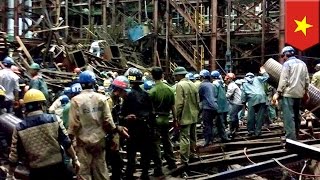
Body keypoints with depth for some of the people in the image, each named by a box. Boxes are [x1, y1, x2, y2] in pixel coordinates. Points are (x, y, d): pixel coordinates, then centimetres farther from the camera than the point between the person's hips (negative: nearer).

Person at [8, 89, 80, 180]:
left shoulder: (19, 129, -6)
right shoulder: (54, 120, -8)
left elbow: (14, 155, -1)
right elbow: (67, 143, -6)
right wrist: (75, 159, 7)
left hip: (37, 172, 1)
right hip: (58, 168, 0)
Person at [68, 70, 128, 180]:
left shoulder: (76, 100, -11)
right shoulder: (101, 98, -4)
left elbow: (74, 123, -11)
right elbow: (108, 121, -4)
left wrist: (70, 138, 2)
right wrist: (118, 129, 13)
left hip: (83, 140, -3)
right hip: (99, 139, 3)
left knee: (84, 170, 6)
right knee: (100, 168, 15)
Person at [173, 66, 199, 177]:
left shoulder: (180, 85, -14)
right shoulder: (192, 84, 10)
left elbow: (179, 103, -19)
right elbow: (197, 101, 14)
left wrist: (177, 117, -14)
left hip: (185, 117, -8)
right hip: (194, 116, 8)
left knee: (185, 139, -9)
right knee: (192, 136, 22)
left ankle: (185, 164, -11)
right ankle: (192, 154, 38)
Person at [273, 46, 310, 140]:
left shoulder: (287, 64, -6)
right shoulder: (302, 63, 14)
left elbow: (283, 80, -12)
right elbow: (306, 79, 14)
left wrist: (278, 93, -11)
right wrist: (306, 91, 23)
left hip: (288, 93, -7)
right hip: (299, 94, 8)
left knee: (289, 116, -10)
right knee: (296, 115, 18)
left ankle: (291, 139, -15)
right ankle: (296, 135, 25)